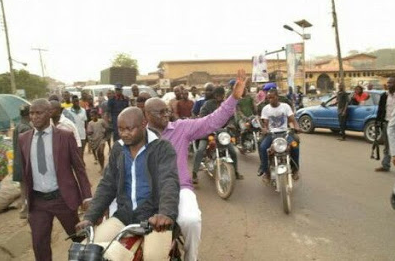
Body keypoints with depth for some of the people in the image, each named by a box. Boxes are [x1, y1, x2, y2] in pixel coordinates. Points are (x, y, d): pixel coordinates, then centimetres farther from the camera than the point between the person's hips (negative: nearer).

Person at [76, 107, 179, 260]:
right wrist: (90, 217, -1)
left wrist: (167, 213, -41)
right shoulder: (117, 149, 8)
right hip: (124, 215, 5)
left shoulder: (162, 148, -9)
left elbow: (169, 182, -22)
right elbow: (107, 185, 10)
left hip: (154, 215, -4)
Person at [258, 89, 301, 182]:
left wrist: (296, 127, -25)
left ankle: (295, 168, -3)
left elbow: (293, 119, -3)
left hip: (284, 132, -1)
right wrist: (264, 129, -22)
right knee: (262, 147, -28)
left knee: (295, 146, -28)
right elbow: (265, 123, 2)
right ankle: (265, 171, -11)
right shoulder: (265, 108, 5)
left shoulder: (285, 106, 3)